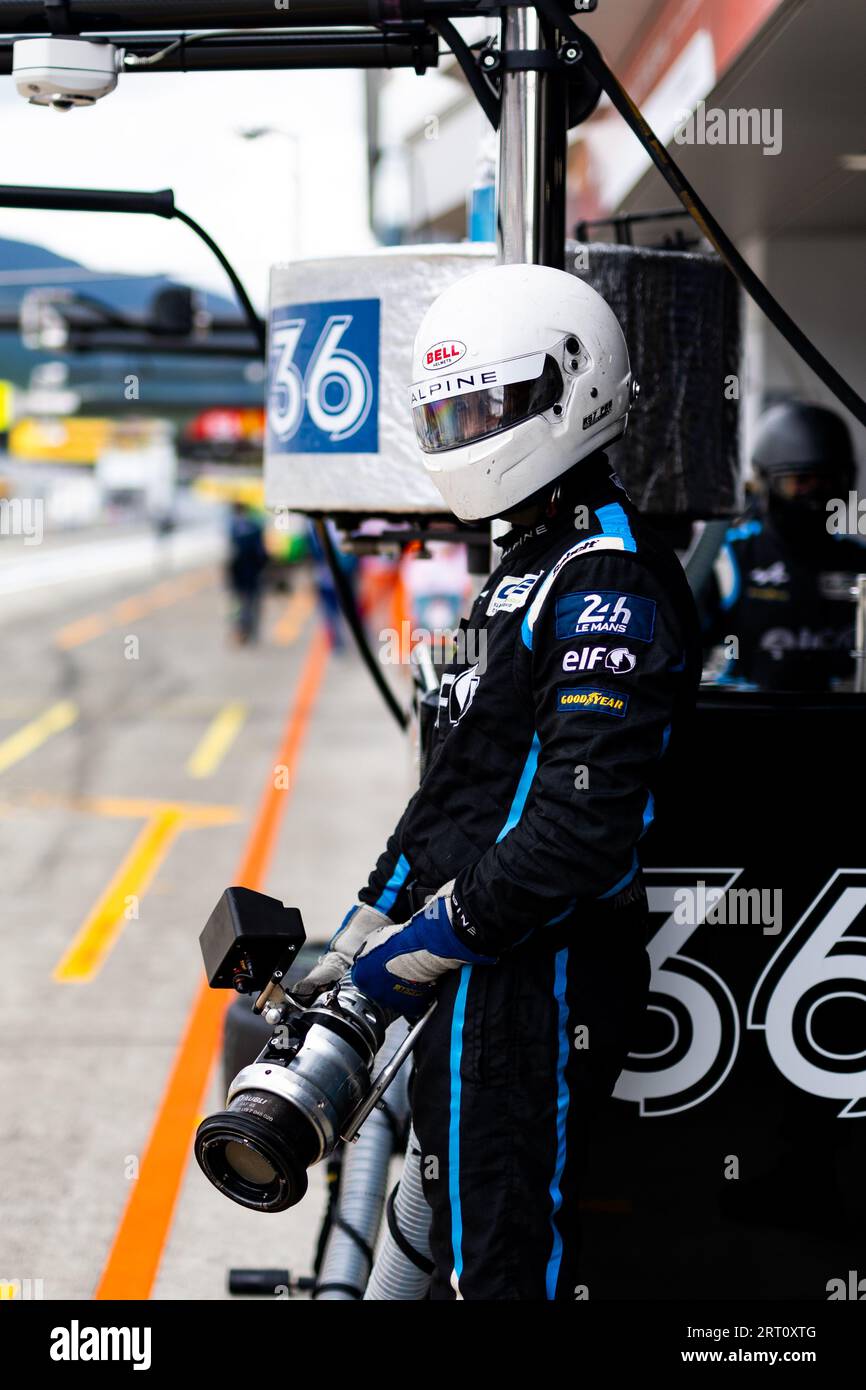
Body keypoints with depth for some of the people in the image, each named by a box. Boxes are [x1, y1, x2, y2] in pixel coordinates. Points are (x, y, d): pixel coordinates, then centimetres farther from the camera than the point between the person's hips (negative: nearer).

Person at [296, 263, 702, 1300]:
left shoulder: (609, 579, -16)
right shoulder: (527, 567, 19)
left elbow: (585, 821, -25)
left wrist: (430, 943, -17)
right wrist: (359, 930, 19)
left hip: (539, 976, -11)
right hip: (478, 976, 11)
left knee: (499, 1260, -5)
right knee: (460, 1242, 19)